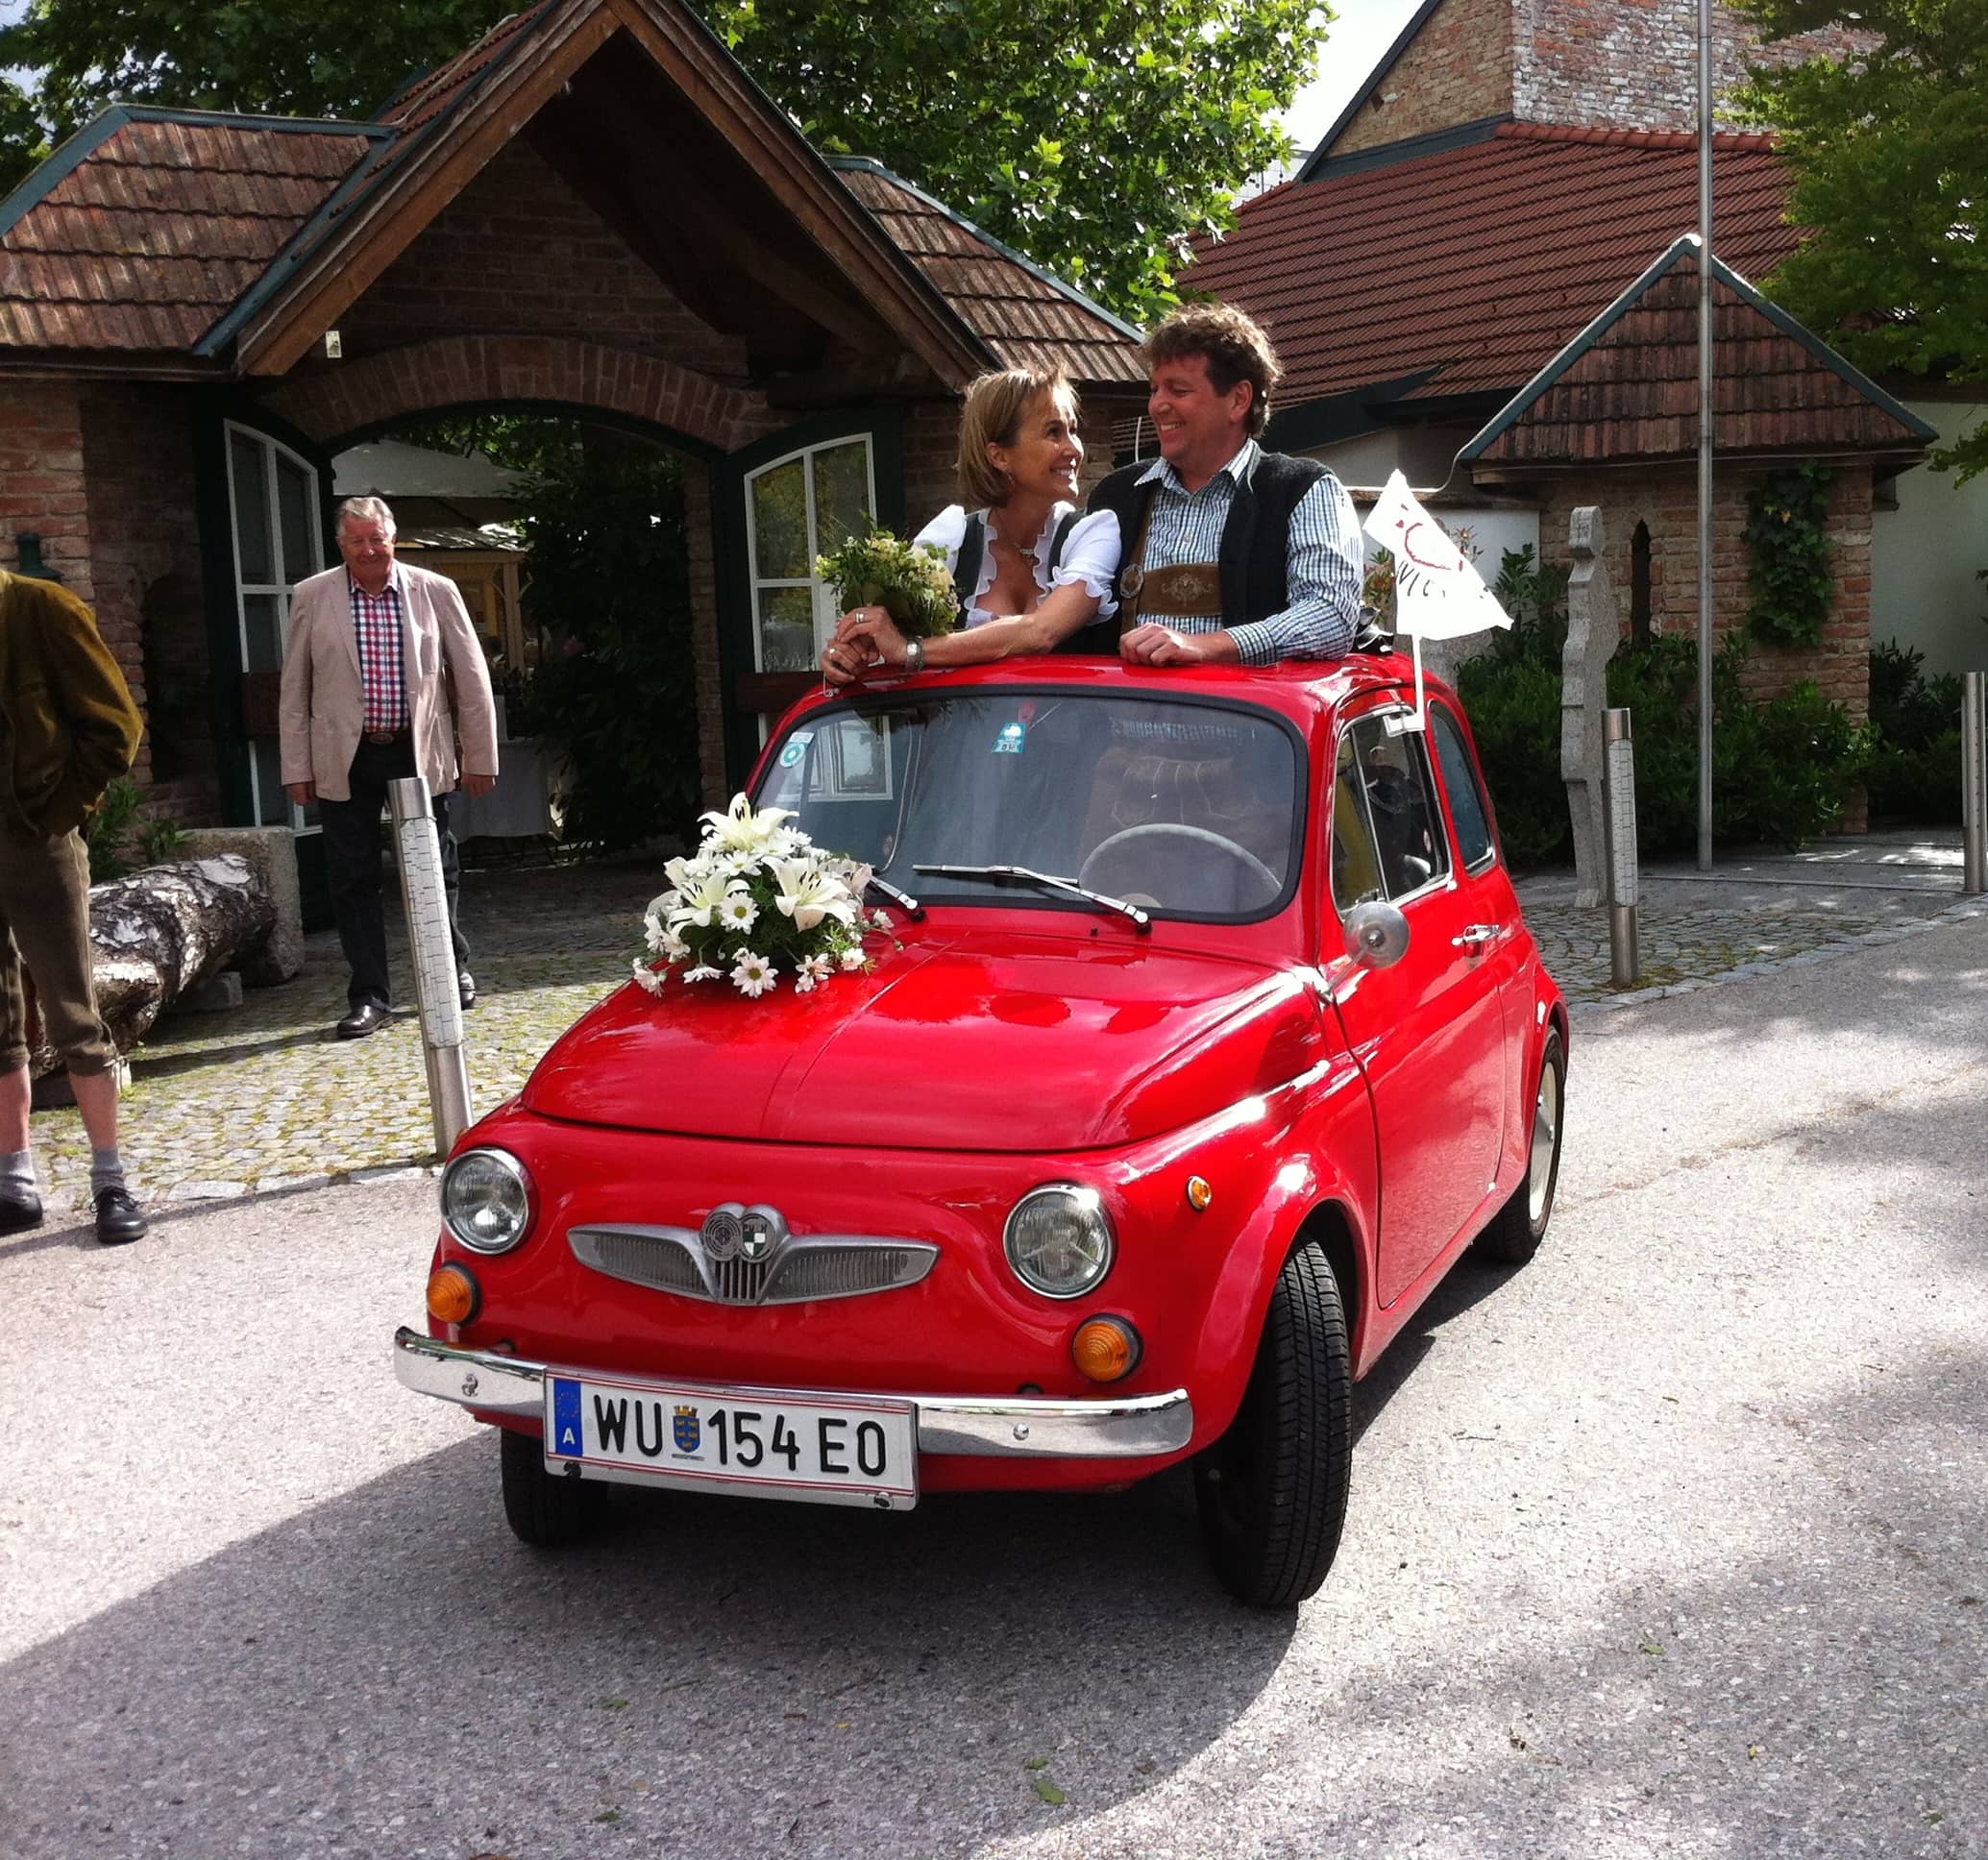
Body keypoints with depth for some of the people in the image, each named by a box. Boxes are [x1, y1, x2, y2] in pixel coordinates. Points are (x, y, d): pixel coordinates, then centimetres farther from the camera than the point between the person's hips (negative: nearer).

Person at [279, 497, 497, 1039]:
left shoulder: (435, 592, 1)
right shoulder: (311, 598, 2)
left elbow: (472, 679, 4)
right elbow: (295, 690, 5)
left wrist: (480, 757, 3)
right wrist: (297, 768, 1)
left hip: (420, 754, 0)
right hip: (345, 759, 0)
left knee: (436, 872, 11)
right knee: (353, 881, 1)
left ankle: (453, 972, 31)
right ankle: (369, 996, 10)